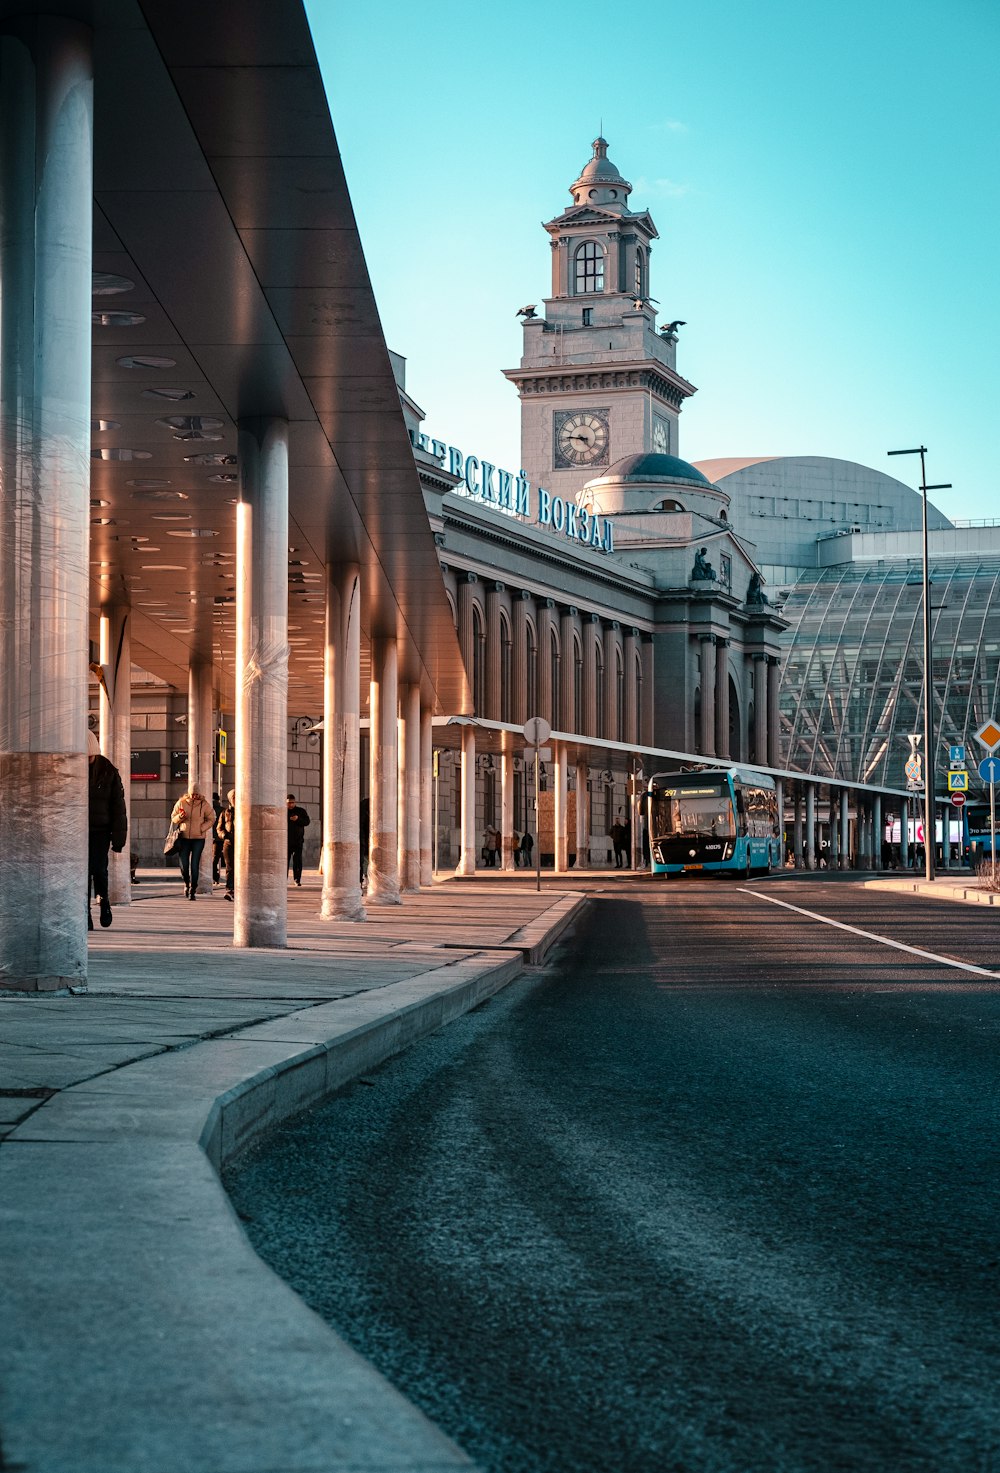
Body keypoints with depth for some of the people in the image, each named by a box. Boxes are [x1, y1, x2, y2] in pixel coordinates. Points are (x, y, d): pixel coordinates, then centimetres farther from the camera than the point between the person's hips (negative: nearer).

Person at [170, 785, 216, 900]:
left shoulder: (204, 804, -2)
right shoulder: (181, 803, 1)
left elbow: (211, 819, 6)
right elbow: (173, 818, 10)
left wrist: (201, 829, -7)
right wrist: (180, 817, -13)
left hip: (198, 838, -1)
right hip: (184, 837, 1)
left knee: (195, 865, -5)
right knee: (184, 864, 1)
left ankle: (193, 890, 4)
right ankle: (187, 883, 31)